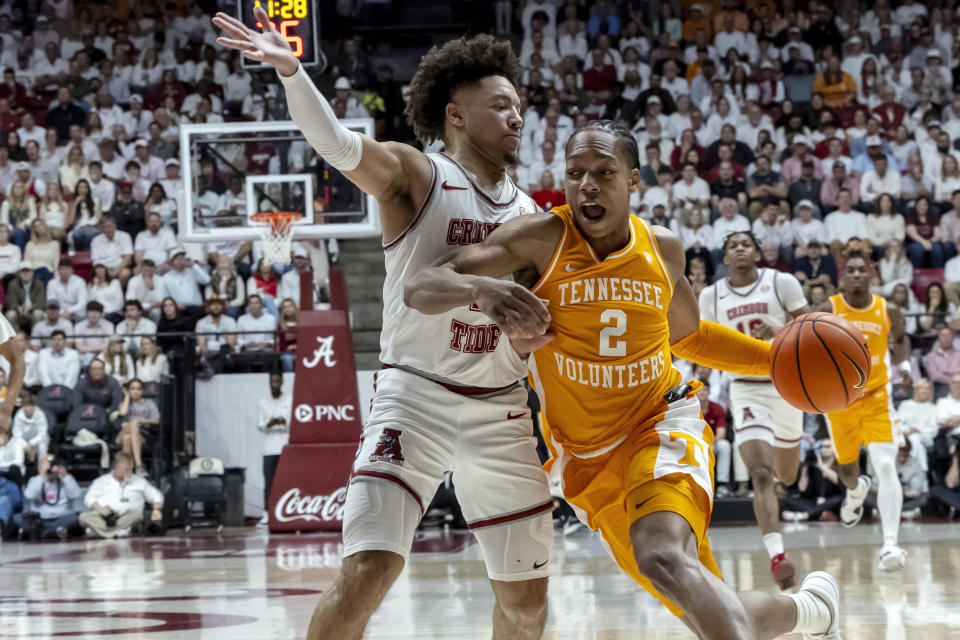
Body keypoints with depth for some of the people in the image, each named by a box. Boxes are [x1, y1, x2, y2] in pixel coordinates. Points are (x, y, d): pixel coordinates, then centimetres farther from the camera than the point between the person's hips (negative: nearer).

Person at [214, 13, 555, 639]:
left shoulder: (529, 214, 12)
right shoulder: (415, 176, -5)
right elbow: (340, 145, -25)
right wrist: (290, 70, -43)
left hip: (502, 410, 5)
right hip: (417, 396, -5)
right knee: (367, 572, -20)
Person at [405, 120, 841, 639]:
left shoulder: (663, 249, 0)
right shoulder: (542, 239, -11)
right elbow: (419, 288, -20)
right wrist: (480, 288, -42)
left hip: (661, 424, -1)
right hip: (589, 460, 1)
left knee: (664, 560, -35)